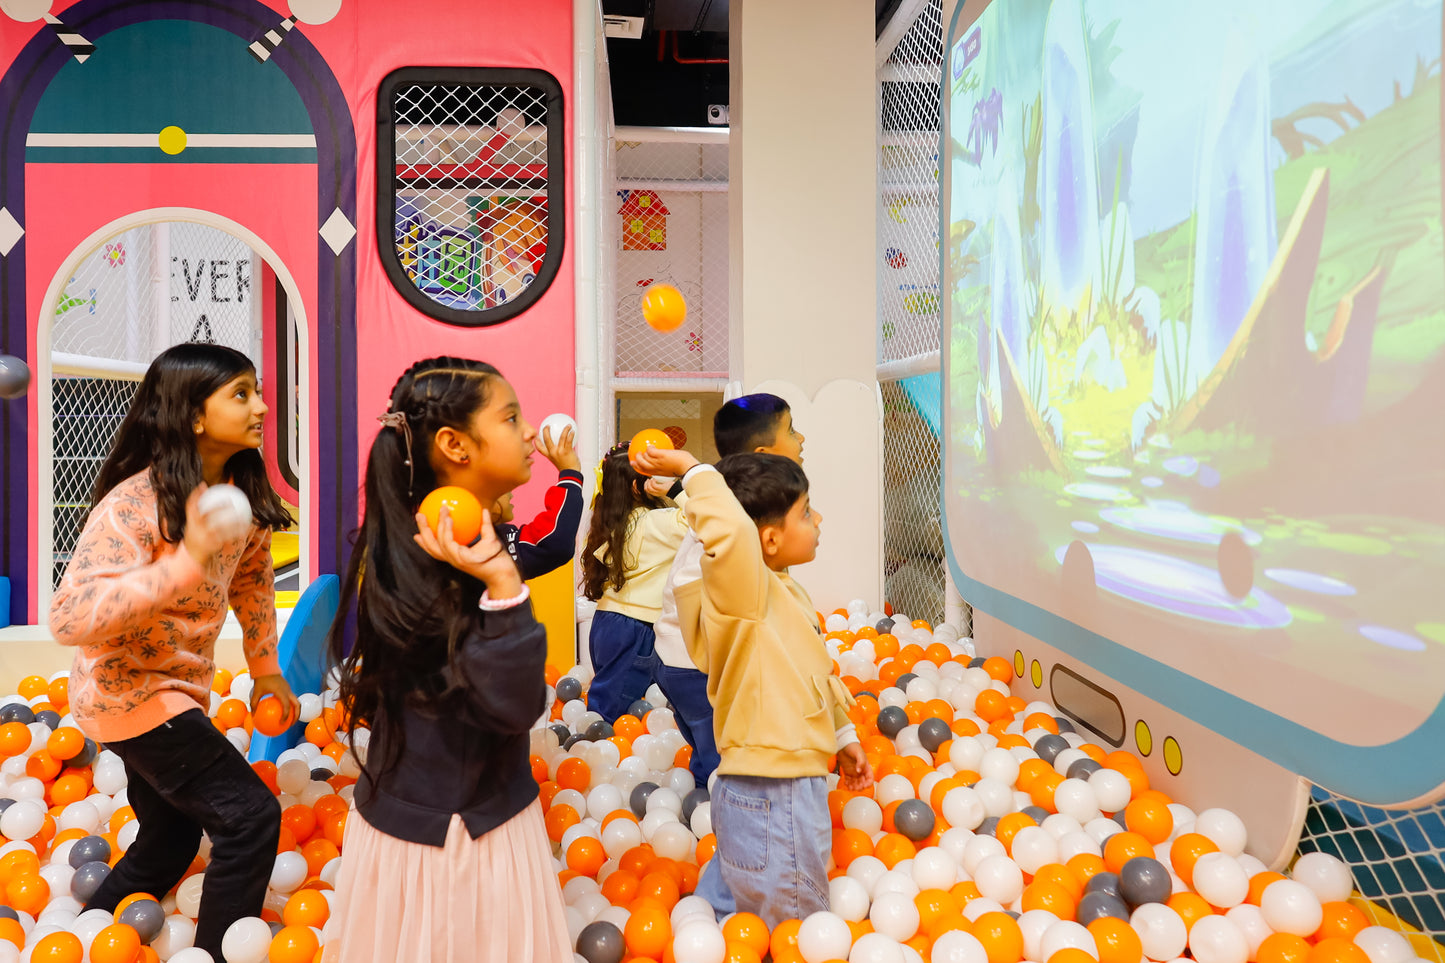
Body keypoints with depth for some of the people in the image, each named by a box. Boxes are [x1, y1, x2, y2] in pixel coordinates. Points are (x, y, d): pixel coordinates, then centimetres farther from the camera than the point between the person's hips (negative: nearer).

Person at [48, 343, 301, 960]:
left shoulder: (241, 493, -3)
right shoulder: (133, 504, -25)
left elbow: (253, 578, 13)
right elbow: (70, 618, -34)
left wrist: (265, 670, 13)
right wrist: (186, 562, -45)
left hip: (177, 689, 8)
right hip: (126, 694, -8)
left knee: (171, 839, 22)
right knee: (250, 816, -13)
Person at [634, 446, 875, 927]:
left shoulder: (784, 593, 9)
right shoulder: (743, 594, -23)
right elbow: (730, 531, -45)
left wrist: (842, 735, 26)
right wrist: (693, 471, -31)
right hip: (772, 802, -9)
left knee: (725, 906, 26)